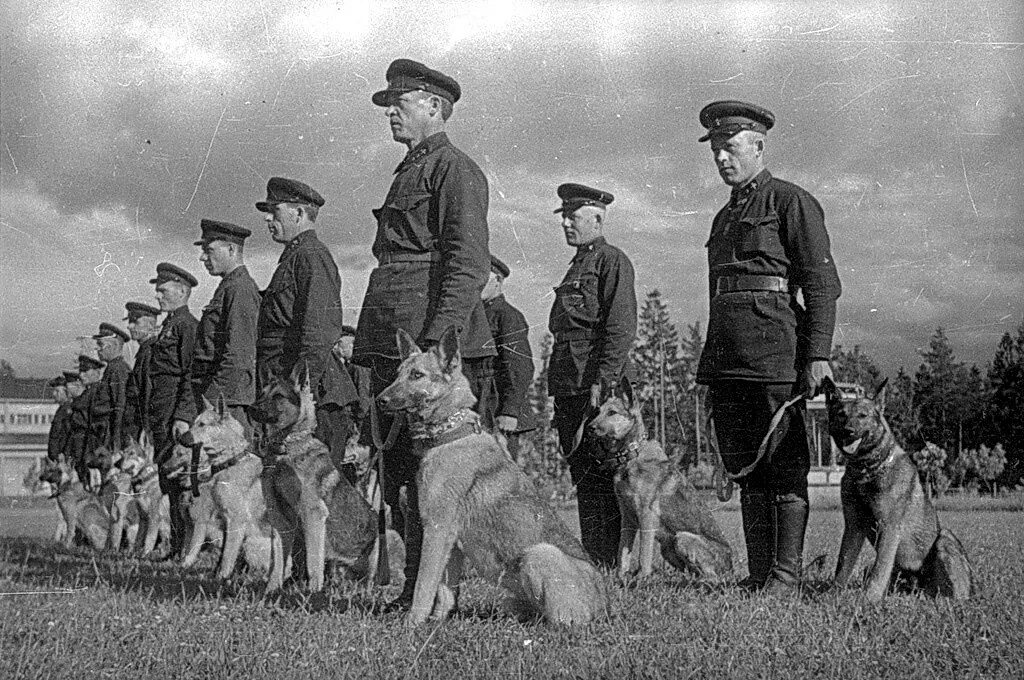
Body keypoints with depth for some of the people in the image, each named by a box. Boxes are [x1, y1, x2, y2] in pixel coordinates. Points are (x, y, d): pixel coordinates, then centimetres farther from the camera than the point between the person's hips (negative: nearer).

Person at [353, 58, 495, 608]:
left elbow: (469, 264, -15)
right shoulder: (408, 173, 25)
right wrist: (370, 344, 21)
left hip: (434, 343, -10)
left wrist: (437, 339, -23)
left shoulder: (455, 170, -4)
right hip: (391, 345, 10)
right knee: (398, 469, 9)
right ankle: (415, 587, 15)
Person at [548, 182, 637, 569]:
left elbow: (621, 329, -14)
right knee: (582, 476, 8)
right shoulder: (577, 266, 24)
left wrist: (601, 382, -21)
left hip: (599, 381, -9)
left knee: (600, 477, -9)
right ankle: (594, 563, 12)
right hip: (568, 385, 9)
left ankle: (612, 565, -7)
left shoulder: (612, 261, -4)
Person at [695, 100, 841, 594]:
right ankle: (757, 572, 12)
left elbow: (822, 284, -6)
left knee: (783, 468, -5)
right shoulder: (725, 217, 24)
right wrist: (710, 369, 21)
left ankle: (786, 575, -2)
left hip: (774, 350, -8)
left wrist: (818, 356, -15)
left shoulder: (791, 201, 1)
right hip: (725, 358, 8)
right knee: (746, 469, 8)